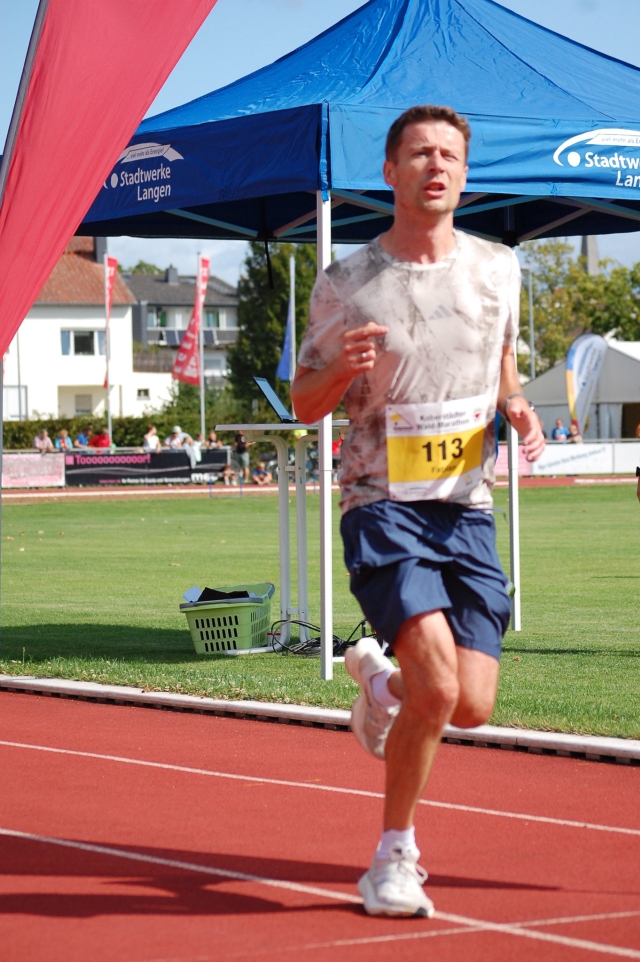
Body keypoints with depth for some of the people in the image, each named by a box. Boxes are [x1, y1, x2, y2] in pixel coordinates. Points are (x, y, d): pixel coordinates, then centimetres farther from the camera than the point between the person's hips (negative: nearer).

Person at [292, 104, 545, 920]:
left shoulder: (497, 269, 6)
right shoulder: (345, 285, -3)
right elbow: (304, 403, 6)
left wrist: (517, 408, 1)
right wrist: (343, 368, -16)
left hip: (468, 509, 4)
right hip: (383, 506, -4)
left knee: (471, 707, -4)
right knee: (438, 687, -22)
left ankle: (379, 679, 32)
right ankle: (394, 857, -1)